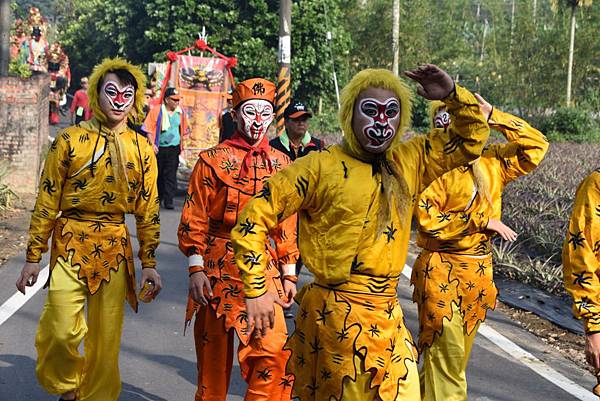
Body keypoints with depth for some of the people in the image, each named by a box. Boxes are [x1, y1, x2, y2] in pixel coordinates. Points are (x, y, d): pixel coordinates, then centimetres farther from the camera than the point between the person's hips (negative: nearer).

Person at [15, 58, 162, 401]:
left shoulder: (142, 149, 4)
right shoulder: (71, 140, -2)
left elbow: (148, 210, 8)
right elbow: (47, 202, -1)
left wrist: (149, 262, 7)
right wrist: (33, 257, -1)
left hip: (116, 247, 2)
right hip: (70, 243, -2)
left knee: (107, 339, 7)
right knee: (62, 331, -9)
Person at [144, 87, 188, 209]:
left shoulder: (180, 112, 4)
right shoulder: (156, 110, -7)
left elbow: (183, 130, 16)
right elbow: (148, 128, -6)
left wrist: (181, 145, 14)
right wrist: (152, 144, -12)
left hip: (174, 148, 2)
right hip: (159, 148, -1)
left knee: (171, 175, -5)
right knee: (158, 174, 11)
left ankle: (168, 200, -4)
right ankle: (157, 198, 27)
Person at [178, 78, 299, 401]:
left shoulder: (280, 163, 7)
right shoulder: (213, 160, -2)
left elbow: (287, 223, 11)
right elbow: (194, 219, -3)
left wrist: (289, 272, 9)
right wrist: (196, 268, -10)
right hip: (218, 268, -2)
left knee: (275, 354, -9)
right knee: (214, 357, 9)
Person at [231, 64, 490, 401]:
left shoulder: (409, 162, 7)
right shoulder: (321, 166, -8)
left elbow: (472, 138, 17)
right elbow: (256, 215, -9)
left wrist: (453, 95, 0)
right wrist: (257, 290, -12)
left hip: (388, 315, 5)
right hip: (337, 315, -5)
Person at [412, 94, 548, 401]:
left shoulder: (492, 162, 6)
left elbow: (536, 146, 6)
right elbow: (427, 220, -18)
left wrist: (494, 117, 0)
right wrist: (484, 222, -16)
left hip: (479, 270, 6)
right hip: (441, 270, -6)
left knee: (458, 355, 16)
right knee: (447, 353, -4)